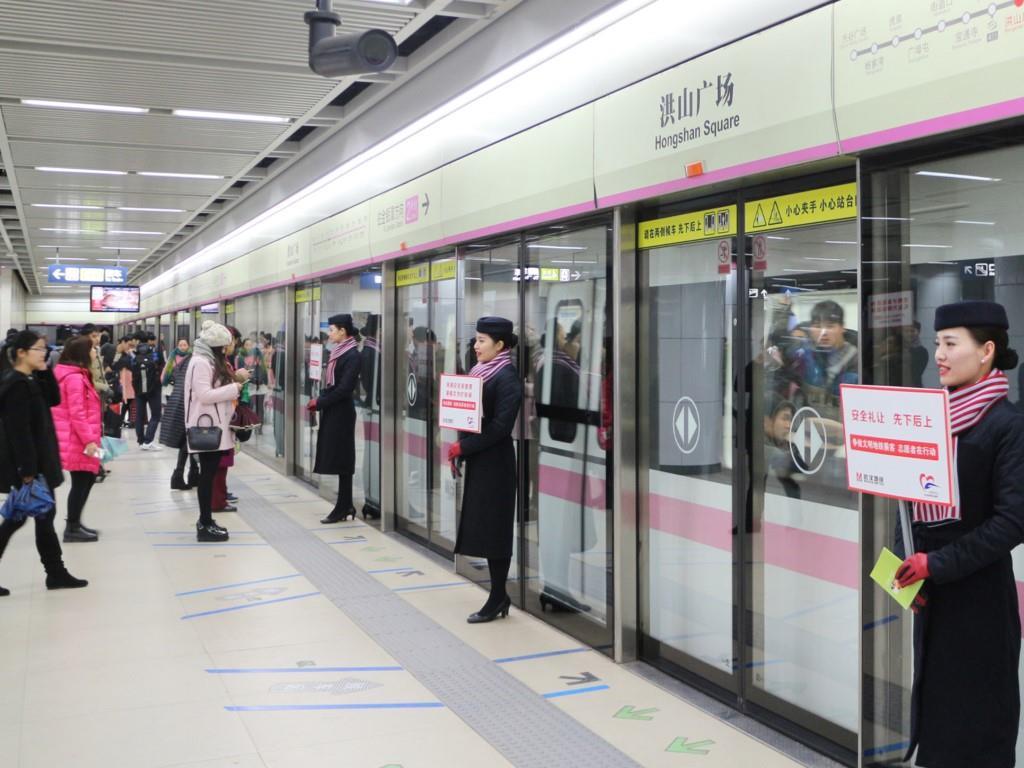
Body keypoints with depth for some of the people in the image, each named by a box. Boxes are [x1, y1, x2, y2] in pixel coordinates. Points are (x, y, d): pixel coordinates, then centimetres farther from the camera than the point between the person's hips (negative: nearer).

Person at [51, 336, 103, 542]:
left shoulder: (78, 376, 15)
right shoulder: (74, 378, -17)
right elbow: (77, 413, -22)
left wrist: (92, 437, 21)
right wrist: (88, 440, -22)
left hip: (80, 440, 10)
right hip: (78, 441, -10)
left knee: (87, 479, 16)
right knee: (80, 482, -3)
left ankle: (75, 523, 24)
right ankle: (72, 528, 5)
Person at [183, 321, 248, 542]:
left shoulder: (210, 361, 17)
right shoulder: (200, 362, -15)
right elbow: (205, 395, -22)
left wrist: (235, 379, 5)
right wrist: (234, 388, -17)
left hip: (214, 426, 10)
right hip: (207, 427, -10)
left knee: (210, 473, 12)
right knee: (207, 474, -6)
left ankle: (206, 521, 18)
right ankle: (205, 526, -2)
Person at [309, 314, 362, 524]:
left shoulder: (352, 356, -14)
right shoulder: (337, 353, 12)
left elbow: (344, 388, -19)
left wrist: (320, 402, -13)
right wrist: (319, 400, 1)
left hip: (341, 413, -9)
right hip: (332, 412, 9)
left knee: (341, 461, -3)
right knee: (338, 460, 10)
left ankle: (343, 508, 4)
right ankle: (346, 506, 15)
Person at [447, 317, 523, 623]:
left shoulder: (507, 377, -13)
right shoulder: (479, 371, 12)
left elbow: (500, 426, -19)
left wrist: (463, 447, -16)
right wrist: (459, 445, 1)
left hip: (494, 462, -8)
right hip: (477, 460, 8)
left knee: (493, 527, -1)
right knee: (482, 527, 10)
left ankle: (497, 598, 9)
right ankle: (499, 595, 20)